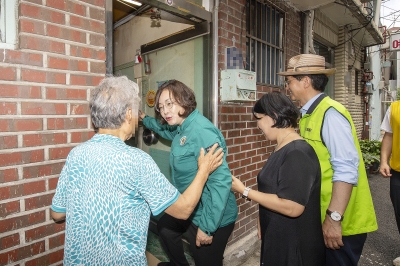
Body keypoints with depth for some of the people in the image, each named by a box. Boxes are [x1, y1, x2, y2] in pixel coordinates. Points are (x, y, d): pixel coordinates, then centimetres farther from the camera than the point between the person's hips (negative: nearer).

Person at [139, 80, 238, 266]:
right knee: (164, 227, 31)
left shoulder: (201, 131, -29)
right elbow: (167, 131, 28)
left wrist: (207, 226, -26)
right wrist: (145, 119, 32)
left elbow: (220, 181, -31)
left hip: (213, 218, -10)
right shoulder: (181, 128, 1)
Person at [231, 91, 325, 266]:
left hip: (296, 246, -8)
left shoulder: (297, 153, -25)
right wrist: (262, 223, 10)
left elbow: (293, 207, -30)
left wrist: (245, 191, -24)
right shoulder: (282, 149, 4)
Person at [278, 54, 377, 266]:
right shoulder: (308, 114, 6)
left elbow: (346, 169, -24)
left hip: (341, 220, -8)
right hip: (319, 215, 8)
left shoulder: (330, 113, -18)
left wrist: (334, 217, -23)